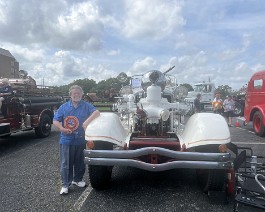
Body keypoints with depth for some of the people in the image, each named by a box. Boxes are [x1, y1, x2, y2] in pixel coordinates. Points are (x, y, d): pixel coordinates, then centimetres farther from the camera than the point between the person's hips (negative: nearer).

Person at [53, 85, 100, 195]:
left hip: (81, 140, 1)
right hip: (67, 140, -1)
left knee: (80, 162, 15)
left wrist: (87, 121, -25)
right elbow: (55, 120, 3)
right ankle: (65, 184, 15)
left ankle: (78, 179, 35)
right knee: (66, 163, 3)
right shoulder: (64, 107, 5)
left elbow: (96, 112, -10)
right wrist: (61, 128, -16)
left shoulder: (86, 106, 4)